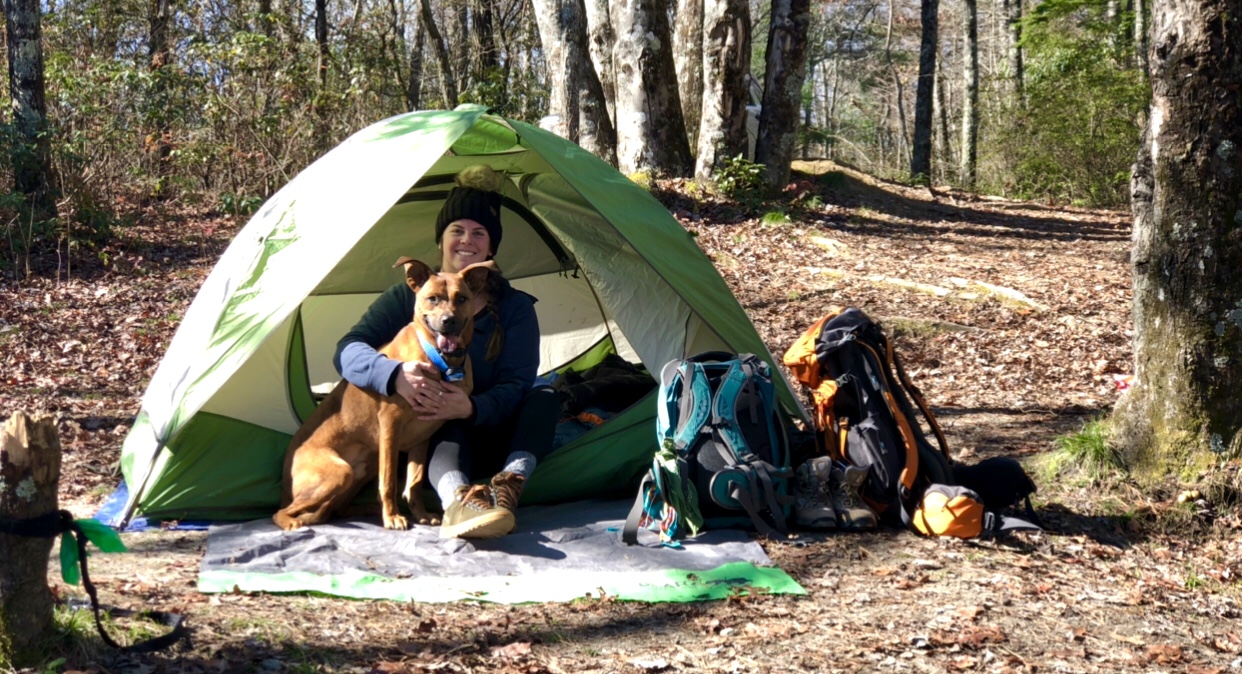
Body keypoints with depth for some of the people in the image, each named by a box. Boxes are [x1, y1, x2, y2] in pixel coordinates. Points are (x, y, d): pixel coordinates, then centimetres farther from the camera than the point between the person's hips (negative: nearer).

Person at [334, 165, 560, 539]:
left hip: (488, 435, 2)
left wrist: (473, 408, -35)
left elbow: (516, 385, -11)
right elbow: (348, 350, -14)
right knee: (447, 433, -35)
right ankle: (458, 502, -66)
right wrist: (394, 375, -37)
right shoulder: (407, 297, -1)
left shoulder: (515, 308, 1)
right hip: (425, 440, -1)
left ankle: (506, 491, -47)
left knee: (544, 398, -24)